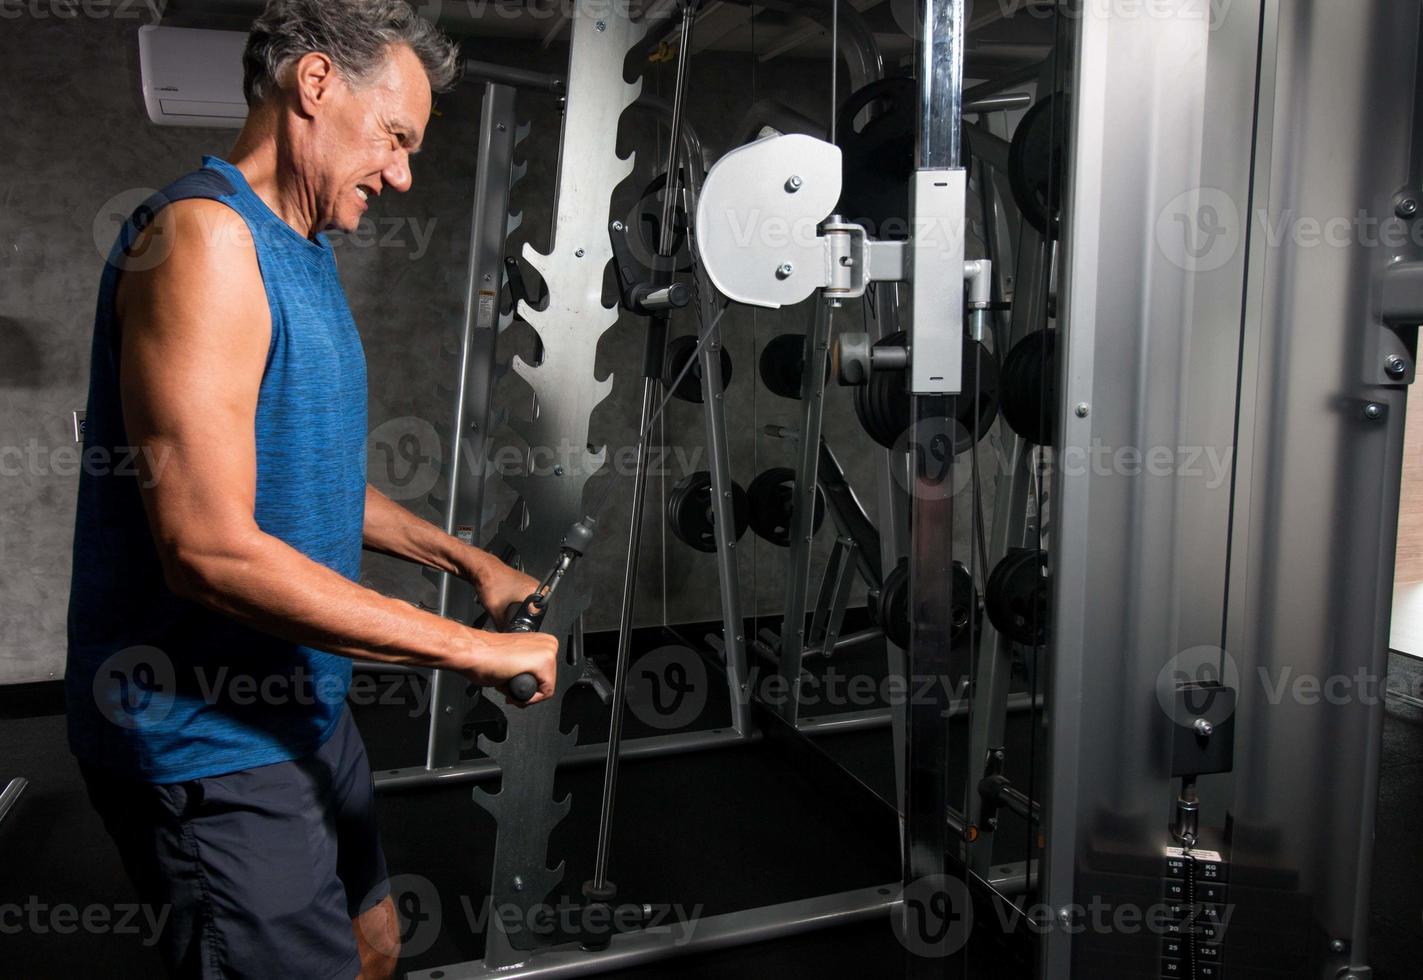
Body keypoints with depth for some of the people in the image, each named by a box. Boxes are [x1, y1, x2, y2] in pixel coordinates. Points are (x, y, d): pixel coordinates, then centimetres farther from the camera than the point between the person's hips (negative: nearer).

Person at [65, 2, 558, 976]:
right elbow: (210, 547, -28)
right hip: (207, 742, -10)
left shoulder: (301, 252, 12)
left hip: (298, 708, 10)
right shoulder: (204, 235, -19)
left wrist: (469, 560, 14)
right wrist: (471, 647, -24)